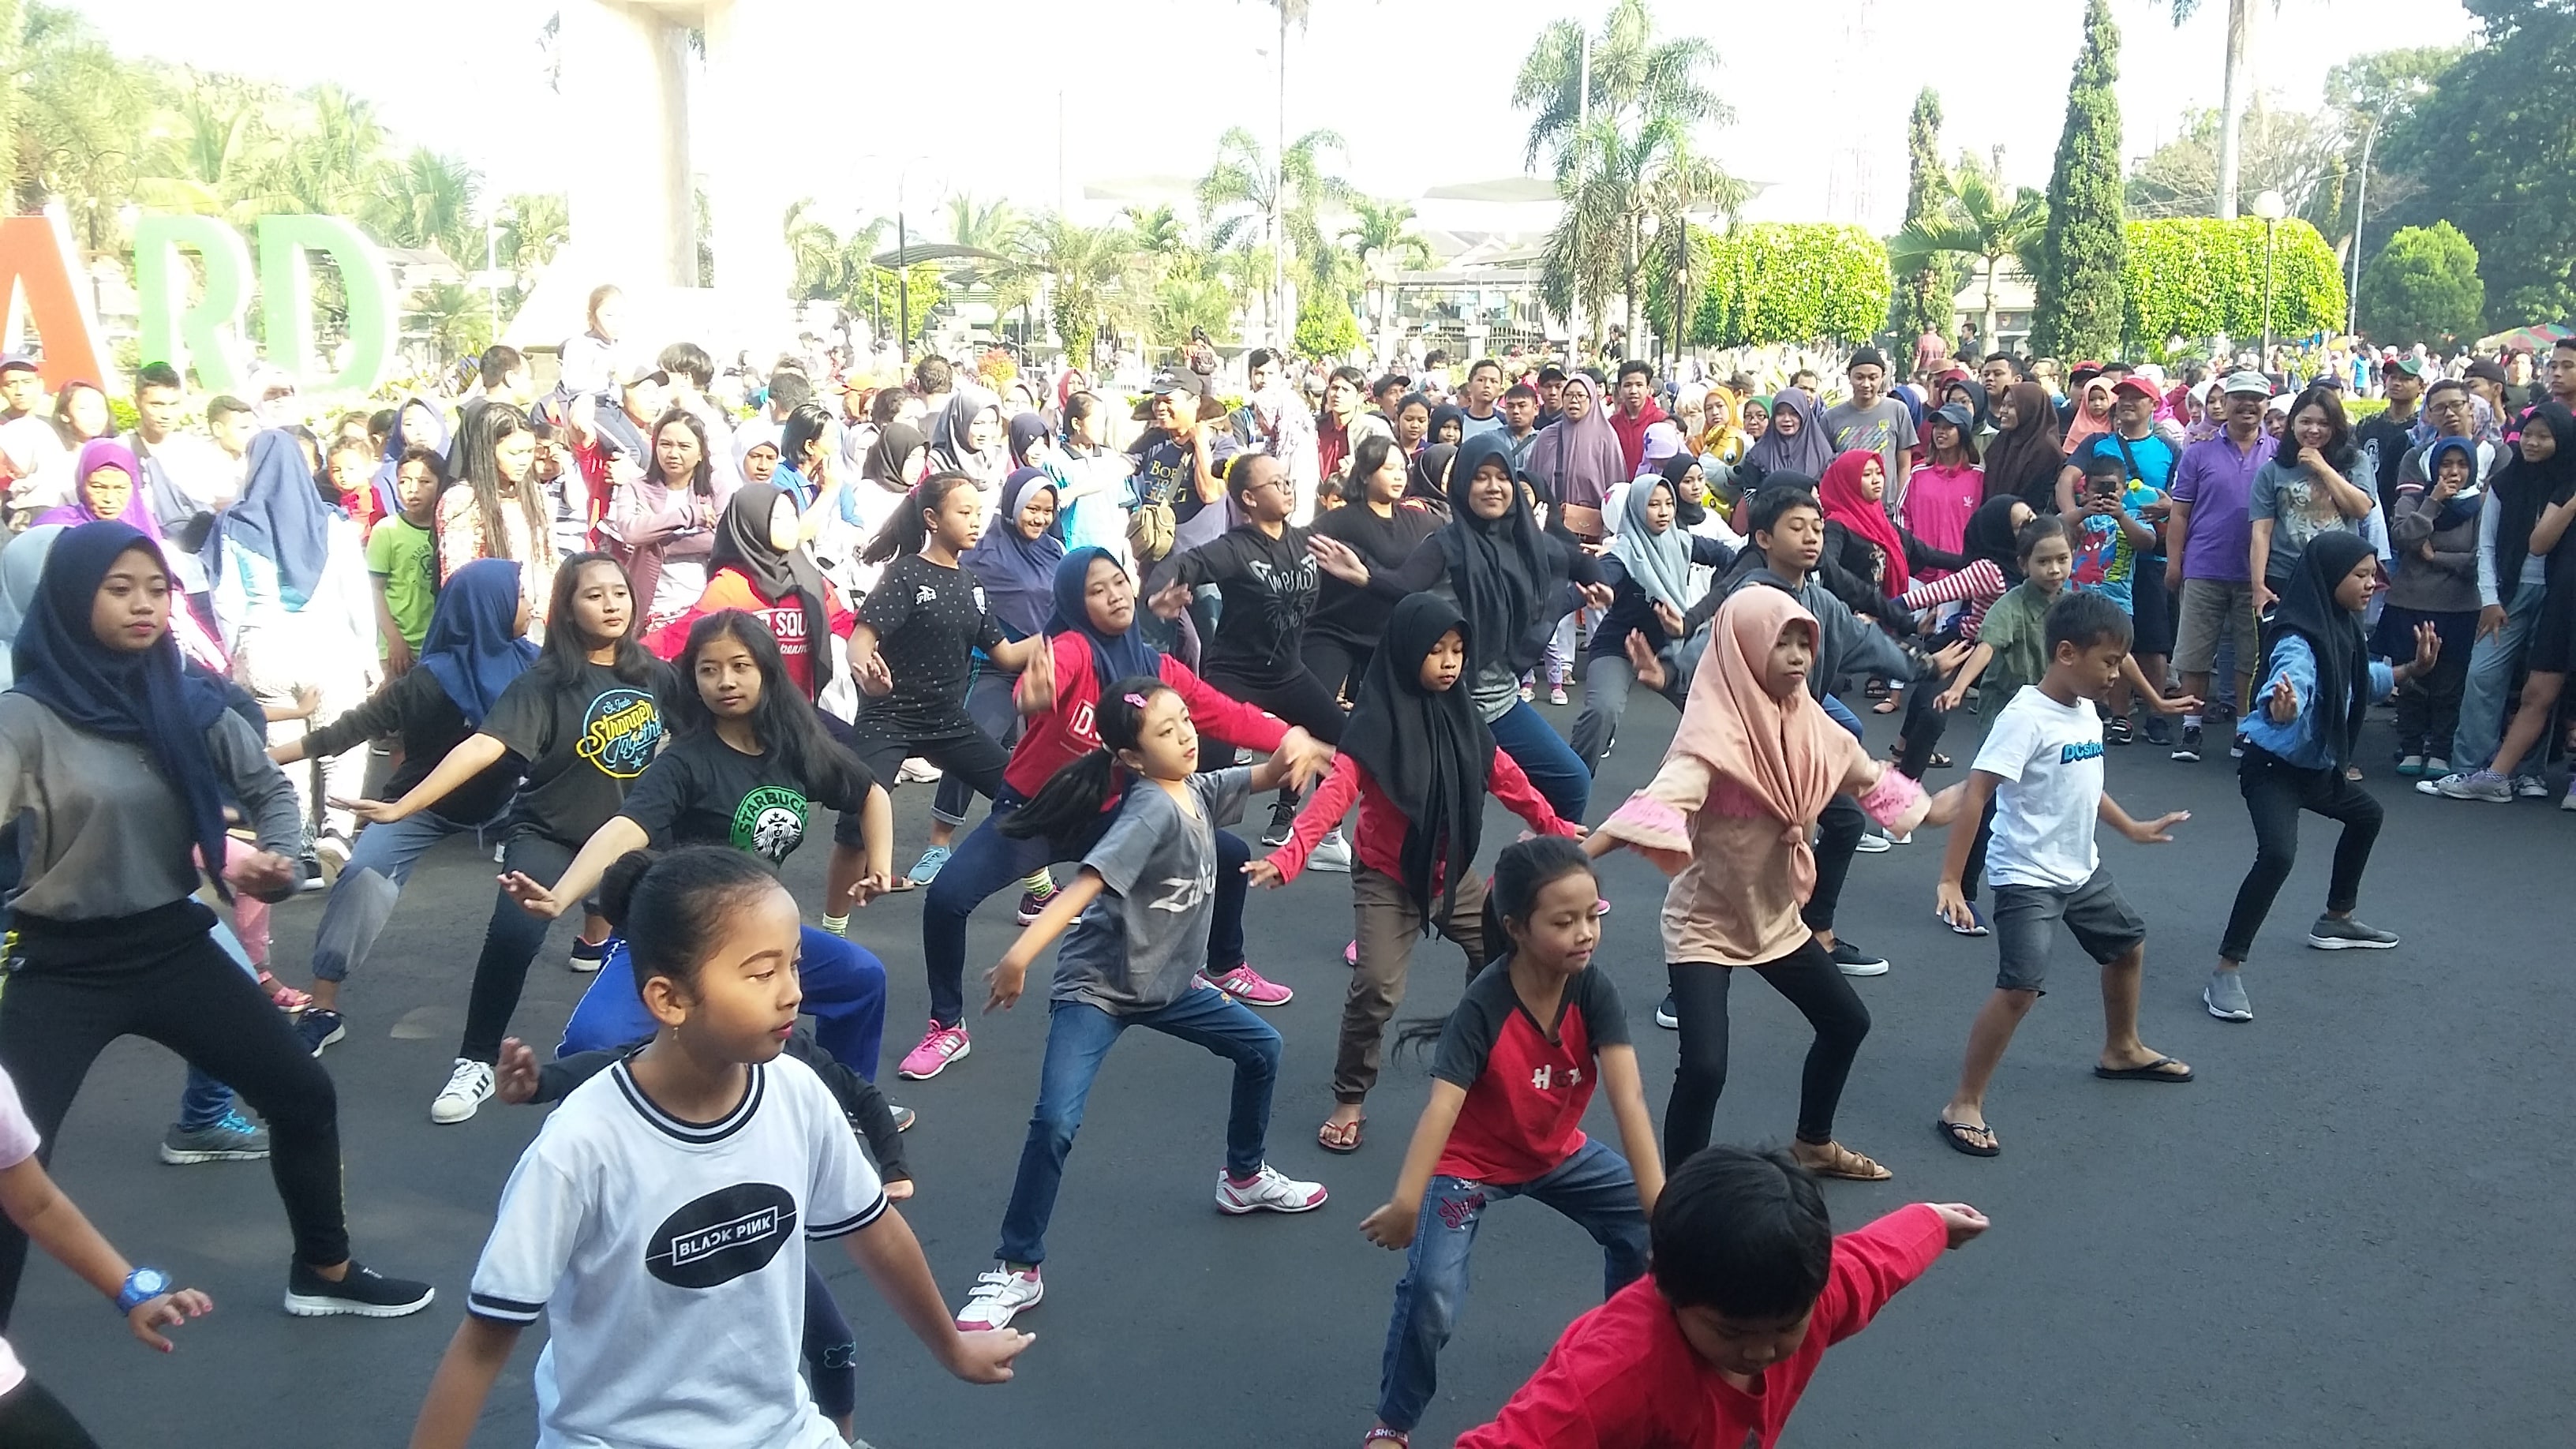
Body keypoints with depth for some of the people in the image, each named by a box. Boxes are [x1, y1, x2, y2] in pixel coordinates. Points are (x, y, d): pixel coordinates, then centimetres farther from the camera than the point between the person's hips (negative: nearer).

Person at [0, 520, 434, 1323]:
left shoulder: (187, 700, 0)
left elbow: (269, 788, 10)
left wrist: (278, 857, -9)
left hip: (173, 945, 5)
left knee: (305, 1095, 9)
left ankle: (323, 1272, 30)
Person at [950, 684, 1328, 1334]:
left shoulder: (1199, 789, -2)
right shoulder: (1152, 809, -26)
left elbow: (1265, 776, 9)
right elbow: (1087, 883, -36)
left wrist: (1293, 748, -16)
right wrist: (1020, 955, -47)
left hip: (1168, 981, 8)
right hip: (1097, 986, -8)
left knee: (1261, 1049, 16)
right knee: (1055, 1123, -19)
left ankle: (1244, 1179, 38)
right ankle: (1017, 1271, -3)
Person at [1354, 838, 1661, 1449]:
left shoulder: (1595, 990, -21)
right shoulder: (1483, 1005, -31)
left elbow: (1628, 1096, -29)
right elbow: (1441, 1108, -40)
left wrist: (1660, 1205, -37)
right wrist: (1406, 1204, -53)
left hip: (1558, 1152, 5)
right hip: (1471, 1163, -5)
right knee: (1433, 1291, -21)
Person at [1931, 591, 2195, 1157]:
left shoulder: (2086, 712, 3)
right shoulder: (2025, 717, -23)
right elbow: (1973, 798, -27)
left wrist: (2133, 828, 31)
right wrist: (1950, 881, -31)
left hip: (2082, 870, 9)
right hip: (2027, 877, -9)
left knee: (2129, 944, 25)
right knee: (2021, 988, -17)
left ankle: (2121, 1051, 51)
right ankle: (1964, 1105, -6)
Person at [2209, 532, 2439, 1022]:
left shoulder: (2343, 630, 2)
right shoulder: (2298, 641, -26)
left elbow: (2365, 679, 23)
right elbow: (2290, 683, -47)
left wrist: (2413, 668, 10)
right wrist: (2282, 707, -68)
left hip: (2317, 766, 10)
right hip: (2272, 766, -10)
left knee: (2365, 815, 30)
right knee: (2277, 855, -28)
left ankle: (2336, 921, 49)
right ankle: (2226, 972, -24)